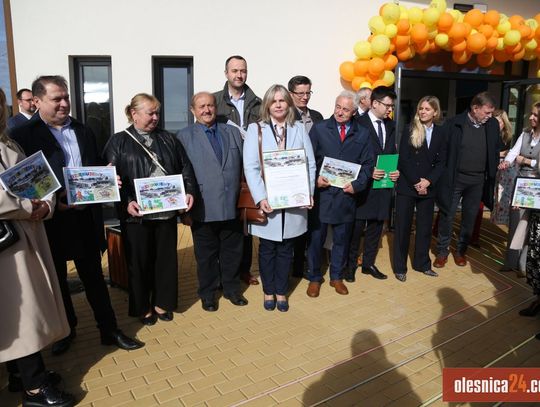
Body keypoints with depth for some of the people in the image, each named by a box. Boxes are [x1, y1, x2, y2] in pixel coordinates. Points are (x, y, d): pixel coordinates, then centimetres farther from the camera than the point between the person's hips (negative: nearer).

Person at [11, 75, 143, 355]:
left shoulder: (83, 131, 9)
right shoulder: (23, 135, -7)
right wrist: (50, 203, -22)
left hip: (86, 217, 4)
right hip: (51, 220, -3)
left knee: (94, 276, 14)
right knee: (57, 279, 16)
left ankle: (109, 330, 25)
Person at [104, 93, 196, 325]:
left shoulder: (168, 139, 12)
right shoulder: (119, 142, 2)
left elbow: (185, 168, 9)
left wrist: (189, 191, -6)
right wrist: (126, 202, -18)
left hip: (167, 211, 3)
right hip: (136, 214, -3)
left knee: (166, 259, 11)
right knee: (139, 261, 8)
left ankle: (162, 303, 28)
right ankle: (142, 308, 25)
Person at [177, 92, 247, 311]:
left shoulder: (233, 132, 10)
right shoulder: (183, 136, 1)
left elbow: (243, 165, 9)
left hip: (232, 207, 3)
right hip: (204, 209, -2)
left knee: (232, 251, 14)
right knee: (206, 254, 11)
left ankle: (231, 289, 33)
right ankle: (208, 294, 29)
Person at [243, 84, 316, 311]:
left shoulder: (299, 129, 8)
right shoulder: (255, 129, 0)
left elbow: (310, 164, 5)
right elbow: (250, 167, -7)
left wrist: (308, 193, -7)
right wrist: (260, 198, -16)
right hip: (268, 202, -1)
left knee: (286, 248, 12)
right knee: (267, 249, 11)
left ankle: (281, 292, 27)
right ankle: (268, 291, 28)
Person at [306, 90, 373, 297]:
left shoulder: (362, 134, 6)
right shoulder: (319, 129, 0)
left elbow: (367, 163, 5)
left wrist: (357, 184, -9)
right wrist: (314, 179, -17)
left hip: (346, 195, 2)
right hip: (321, 193, -2)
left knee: (342, 239, 14)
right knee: (316, 238, 7)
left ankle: (336, 277, 32)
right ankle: (314, 278, 24)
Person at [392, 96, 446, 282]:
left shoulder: (440, 134, 7)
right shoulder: (409, 130, -2)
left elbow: (441, 163, 4)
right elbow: (403, 159, -9)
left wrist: (428, 181, -11)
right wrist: (416, 183, -13)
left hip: (428, 188, 3)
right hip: (407, 186, -3)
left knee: (425, 227, 10)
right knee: (403, 227, 2)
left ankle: (422, 263, 25)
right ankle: (399, 267, 12)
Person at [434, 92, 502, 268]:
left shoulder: (493, 125, 3)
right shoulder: (454, 123, -9)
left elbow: (497, 149, 14)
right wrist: (442, 175, -9)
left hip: (478, 180, 4)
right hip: (454, 179, -3)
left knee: (469, 218, 12)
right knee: (447, 216, 4)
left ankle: (461, 250, 27)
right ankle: (442, 251, 18)